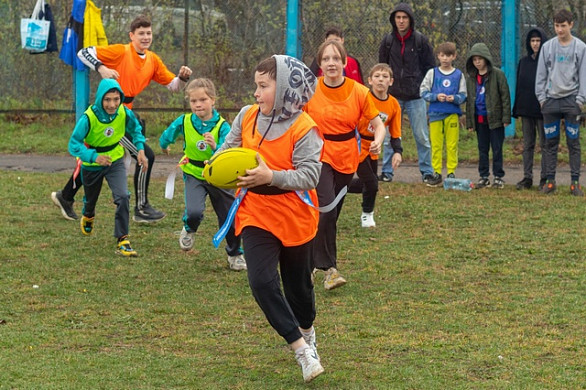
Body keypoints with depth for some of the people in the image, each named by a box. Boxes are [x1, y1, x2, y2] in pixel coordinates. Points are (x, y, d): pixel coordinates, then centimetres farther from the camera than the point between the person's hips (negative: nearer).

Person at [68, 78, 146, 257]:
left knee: (123, 197, -22)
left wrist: (140, 149, -12)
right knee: (90, 199, 23)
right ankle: (88, 217, 61)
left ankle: (122, 240, -14)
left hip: (115, 161, 1)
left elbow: (136, 129, 2)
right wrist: (94, 156, -46)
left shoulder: (125, 113, -21)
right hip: (92, 164, -1)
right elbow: (74, 144, -31)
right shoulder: (89, 117, -31)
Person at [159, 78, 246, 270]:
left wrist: (215, 147, -46)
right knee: (194, 212, -25)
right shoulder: (184, 122, -14)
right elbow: (165, 138, 8)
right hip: (194, 175, 0)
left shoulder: (222, 126, -19)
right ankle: (189, 229, 13)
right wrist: (165, 146, 27)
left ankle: (235, 254, 35)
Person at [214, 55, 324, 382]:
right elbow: (231, 148, 11)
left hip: (294, 217, -3)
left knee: (298, 283, 16)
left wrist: (271, 176, -36)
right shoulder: (247, 117, -2)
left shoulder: (303, 129, -18)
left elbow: (309, 175, -24)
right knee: (262, 281, -16)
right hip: (256, 214, 3)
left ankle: (306, 330, 48)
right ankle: (302, 350, -10)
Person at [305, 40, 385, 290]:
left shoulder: (359, 92, -6)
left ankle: (317, 260, 31)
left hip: (346, 159, 3)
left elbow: (377, 123, -1)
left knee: (332, 213, 11)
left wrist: (378, 141, -21)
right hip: (319, 155, -2)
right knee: (327, 209, -19)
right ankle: (328, 268, -11)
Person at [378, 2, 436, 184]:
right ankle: (386, 172, 11)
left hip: (416, 97, -2)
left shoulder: (420, 40, -2)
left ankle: (427, 172, 9)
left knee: (422, 137, 1)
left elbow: (430, 67, 5)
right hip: (393, 96, 2)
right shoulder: (388, 41, 3)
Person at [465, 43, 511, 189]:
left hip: (495, 118, -5)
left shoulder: (497, 74, -5)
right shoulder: (471, 78, 10)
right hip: (479, 119, 5)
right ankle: (484, 177, 15)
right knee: (482, 149, 9)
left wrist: (506, 117, -10)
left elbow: (505, 96, -5)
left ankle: (498, 177, 8)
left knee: (497, 149, 1)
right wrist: (469, 122, 11)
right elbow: (469, 100, 15)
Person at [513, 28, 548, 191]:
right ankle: (527, 178, 12)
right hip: (526, 109, 5)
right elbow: (518, 86, 13)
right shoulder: (523, 62, 10)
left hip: (542, 110, -5)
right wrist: (516, 110, 9)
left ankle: (545, 178, 5)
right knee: (527, 145, 8)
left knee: (545, 144, 1)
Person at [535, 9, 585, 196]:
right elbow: (541, 74, 9)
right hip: (551, 100, 2)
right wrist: (541, 97, 2)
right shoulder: (547, 47, 6)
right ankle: (550, 180, 10)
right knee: (550, 142, 5)